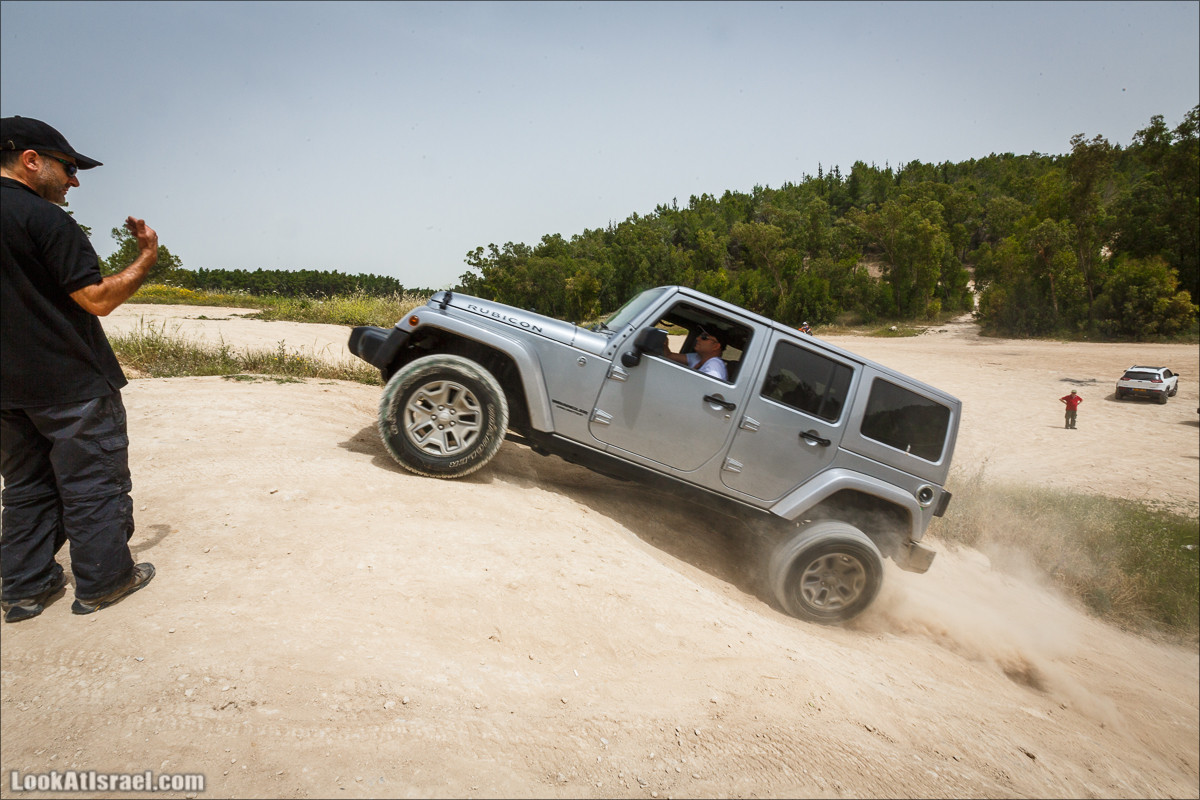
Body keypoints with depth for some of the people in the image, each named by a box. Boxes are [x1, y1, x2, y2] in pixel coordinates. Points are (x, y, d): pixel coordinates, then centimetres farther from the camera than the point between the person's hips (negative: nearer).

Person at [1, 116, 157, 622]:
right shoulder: (43, 218, -16)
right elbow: (98, 299, -18)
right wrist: (147, 257, -7)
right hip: (72, 385, -8)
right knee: (94, 484, 5)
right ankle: (101, 582, 15)